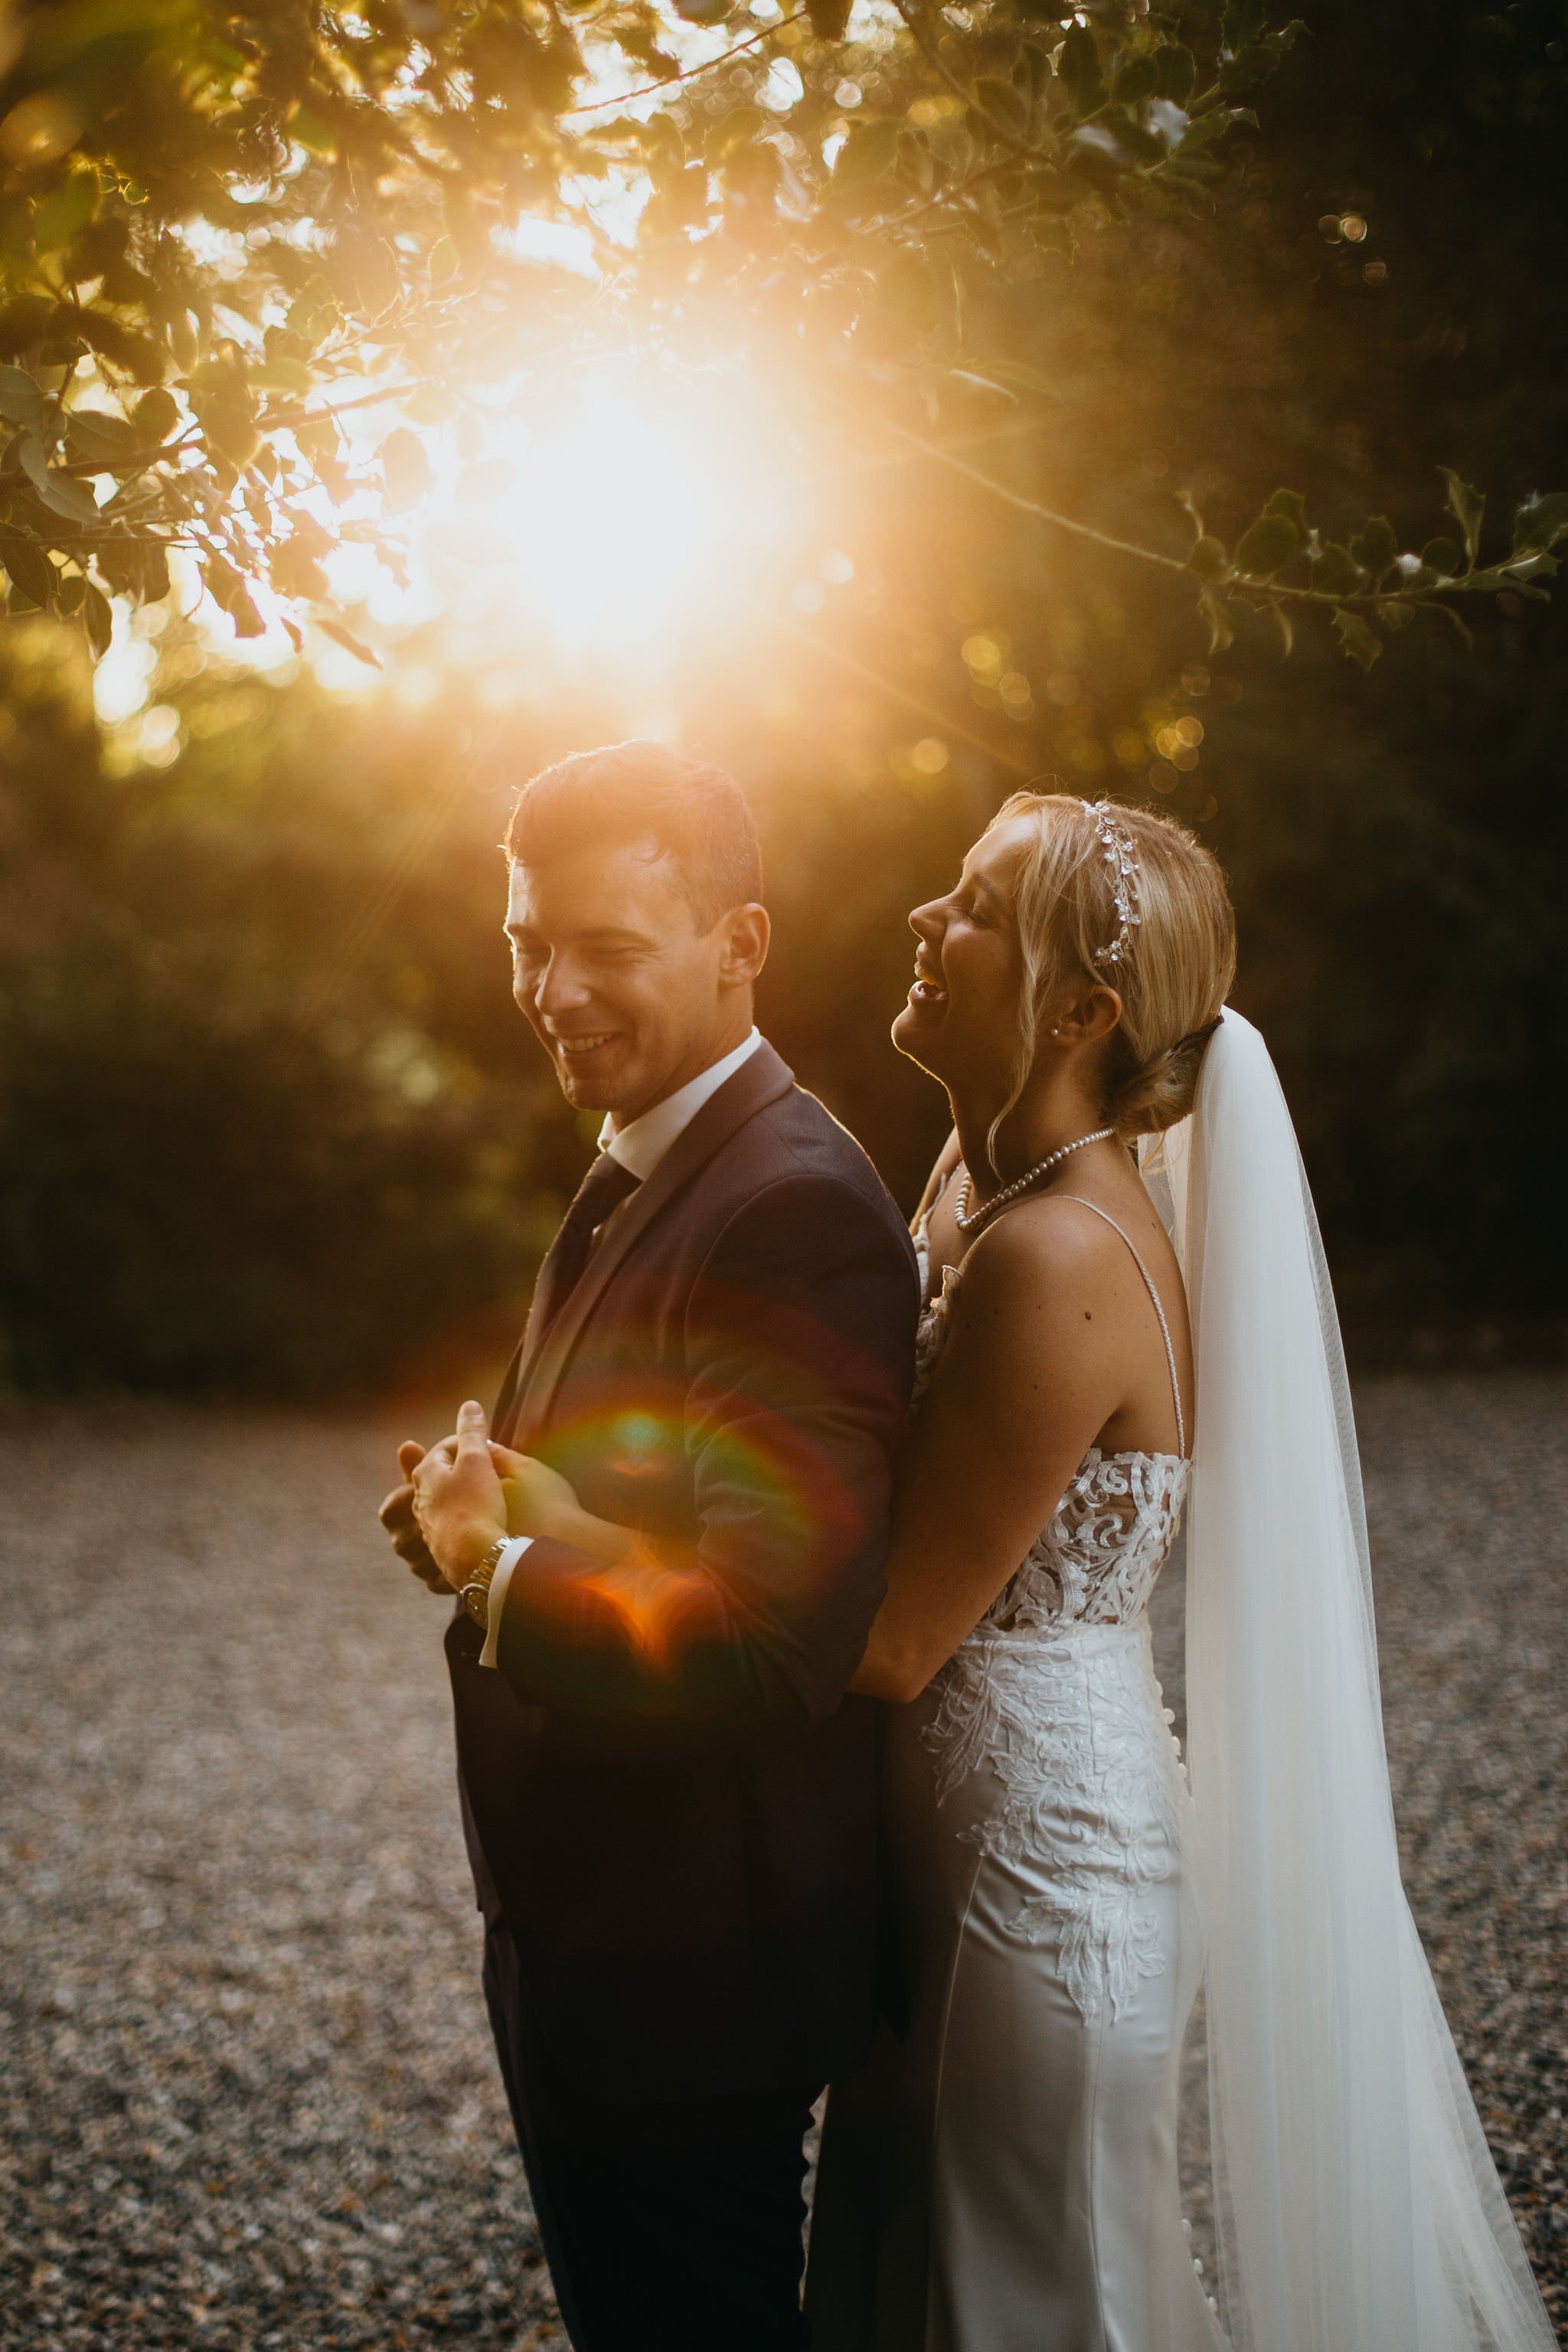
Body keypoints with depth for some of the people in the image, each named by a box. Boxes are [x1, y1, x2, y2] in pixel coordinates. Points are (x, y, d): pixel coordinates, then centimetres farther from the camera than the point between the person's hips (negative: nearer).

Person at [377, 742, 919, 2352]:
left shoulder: (796, 1210, -25)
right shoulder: (638, 1177, 8)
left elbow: (773, 1645, -32)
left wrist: (495, 1570, -18)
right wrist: (489, 1508, -1)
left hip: (688, 1964, -10)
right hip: (592, 1922, 10)